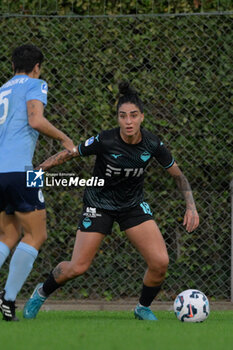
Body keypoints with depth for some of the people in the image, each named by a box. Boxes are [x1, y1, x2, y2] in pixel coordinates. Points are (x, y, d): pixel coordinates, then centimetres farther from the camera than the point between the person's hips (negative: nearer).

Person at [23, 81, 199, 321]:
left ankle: (143, 308, 13)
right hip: (99, 204, -3)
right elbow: (67, 154, -12)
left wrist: (191, 207, -12)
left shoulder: (152, 144, -15)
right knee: (77, 267, -6)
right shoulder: (104, 141, -25)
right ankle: (42, 292, 26)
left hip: (133, 205, 3)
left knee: (160, 262, -14)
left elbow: (178, 176, -1)